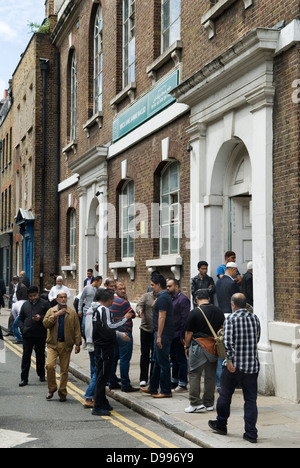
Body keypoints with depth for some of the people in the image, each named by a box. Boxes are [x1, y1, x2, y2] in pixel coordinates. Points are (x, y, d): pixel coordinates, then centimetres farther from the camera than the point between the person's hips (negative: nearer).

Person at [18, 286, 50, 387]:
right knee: (26, 356, -3)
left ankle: (41, 374, 30)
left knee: (40, 356, 11)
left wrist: (40, 318, -19)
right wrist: (22, 329, 1)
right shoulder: (25, 305, 12)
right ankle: (24, 378, 0)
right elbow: (20, 319, 17)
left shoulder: (44, 304, 1)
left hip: (40, 335, -2)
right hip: (27, 335, 2)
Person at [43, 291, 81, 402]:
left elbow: (77, 329, 5)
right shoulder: (51, 311, 10)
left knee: (64, 370, 4)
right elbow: (45, 323, -6)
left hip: (66, 345, 1)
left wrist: (77, 344, -3)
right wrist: (55, 315, -14)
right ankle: (52, 388, 4)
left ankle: (62, 392, 15)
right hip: (53, 344, 0)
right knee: (50, 365, -15)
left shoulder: (72, 313, 9)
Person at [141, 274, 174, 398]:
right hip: (163, 334, 11)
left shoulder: (162, 298, -16)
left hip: (163, 334, -11)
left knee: (163, 362, -4)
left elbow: (162, 317, -22)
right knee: (157, 361, 17)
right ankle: (153, 388, 25)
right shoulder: (165, 296, 16)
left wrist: (159, 336, -23)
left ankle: (166, 391, 2)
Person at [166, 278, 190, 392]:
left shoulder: (183, 299, -13)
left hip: (178, 335, -9)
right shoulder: (171, 299, 15)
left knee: (181, 359, -3)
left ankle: (182, 384, 2)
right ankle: (174, 381, 25)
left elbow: (185, 318, -18)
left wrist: (182, 335, -21)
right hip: (171, 335, 9)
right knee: (174, 358, 15)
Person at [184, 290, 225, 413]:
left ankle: (196, 403, -6)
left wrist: (187, 347, 6)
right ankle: (209, 404, 15)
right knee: (211, 375, 10)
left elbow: (189, 333, -5)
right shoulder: (218, 311, 7)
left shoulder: (195, 312, -9)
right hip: (214, 347, 5)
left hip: (199, 346, -5)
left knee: (194, 374, 0)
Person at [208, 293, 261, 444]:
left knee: (225, 395, 15)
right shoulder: (255, 318, 5)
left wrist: (229, 359, -18)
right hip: (252, 365, 3)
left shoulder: (231, 319, -8)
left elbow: (228, 341, -19)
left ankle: (221, 424, 31)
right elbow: (257, 339, 15)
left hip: (234, 365, -3)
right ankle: (251, 433, 3)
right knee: (251, 399, 6)